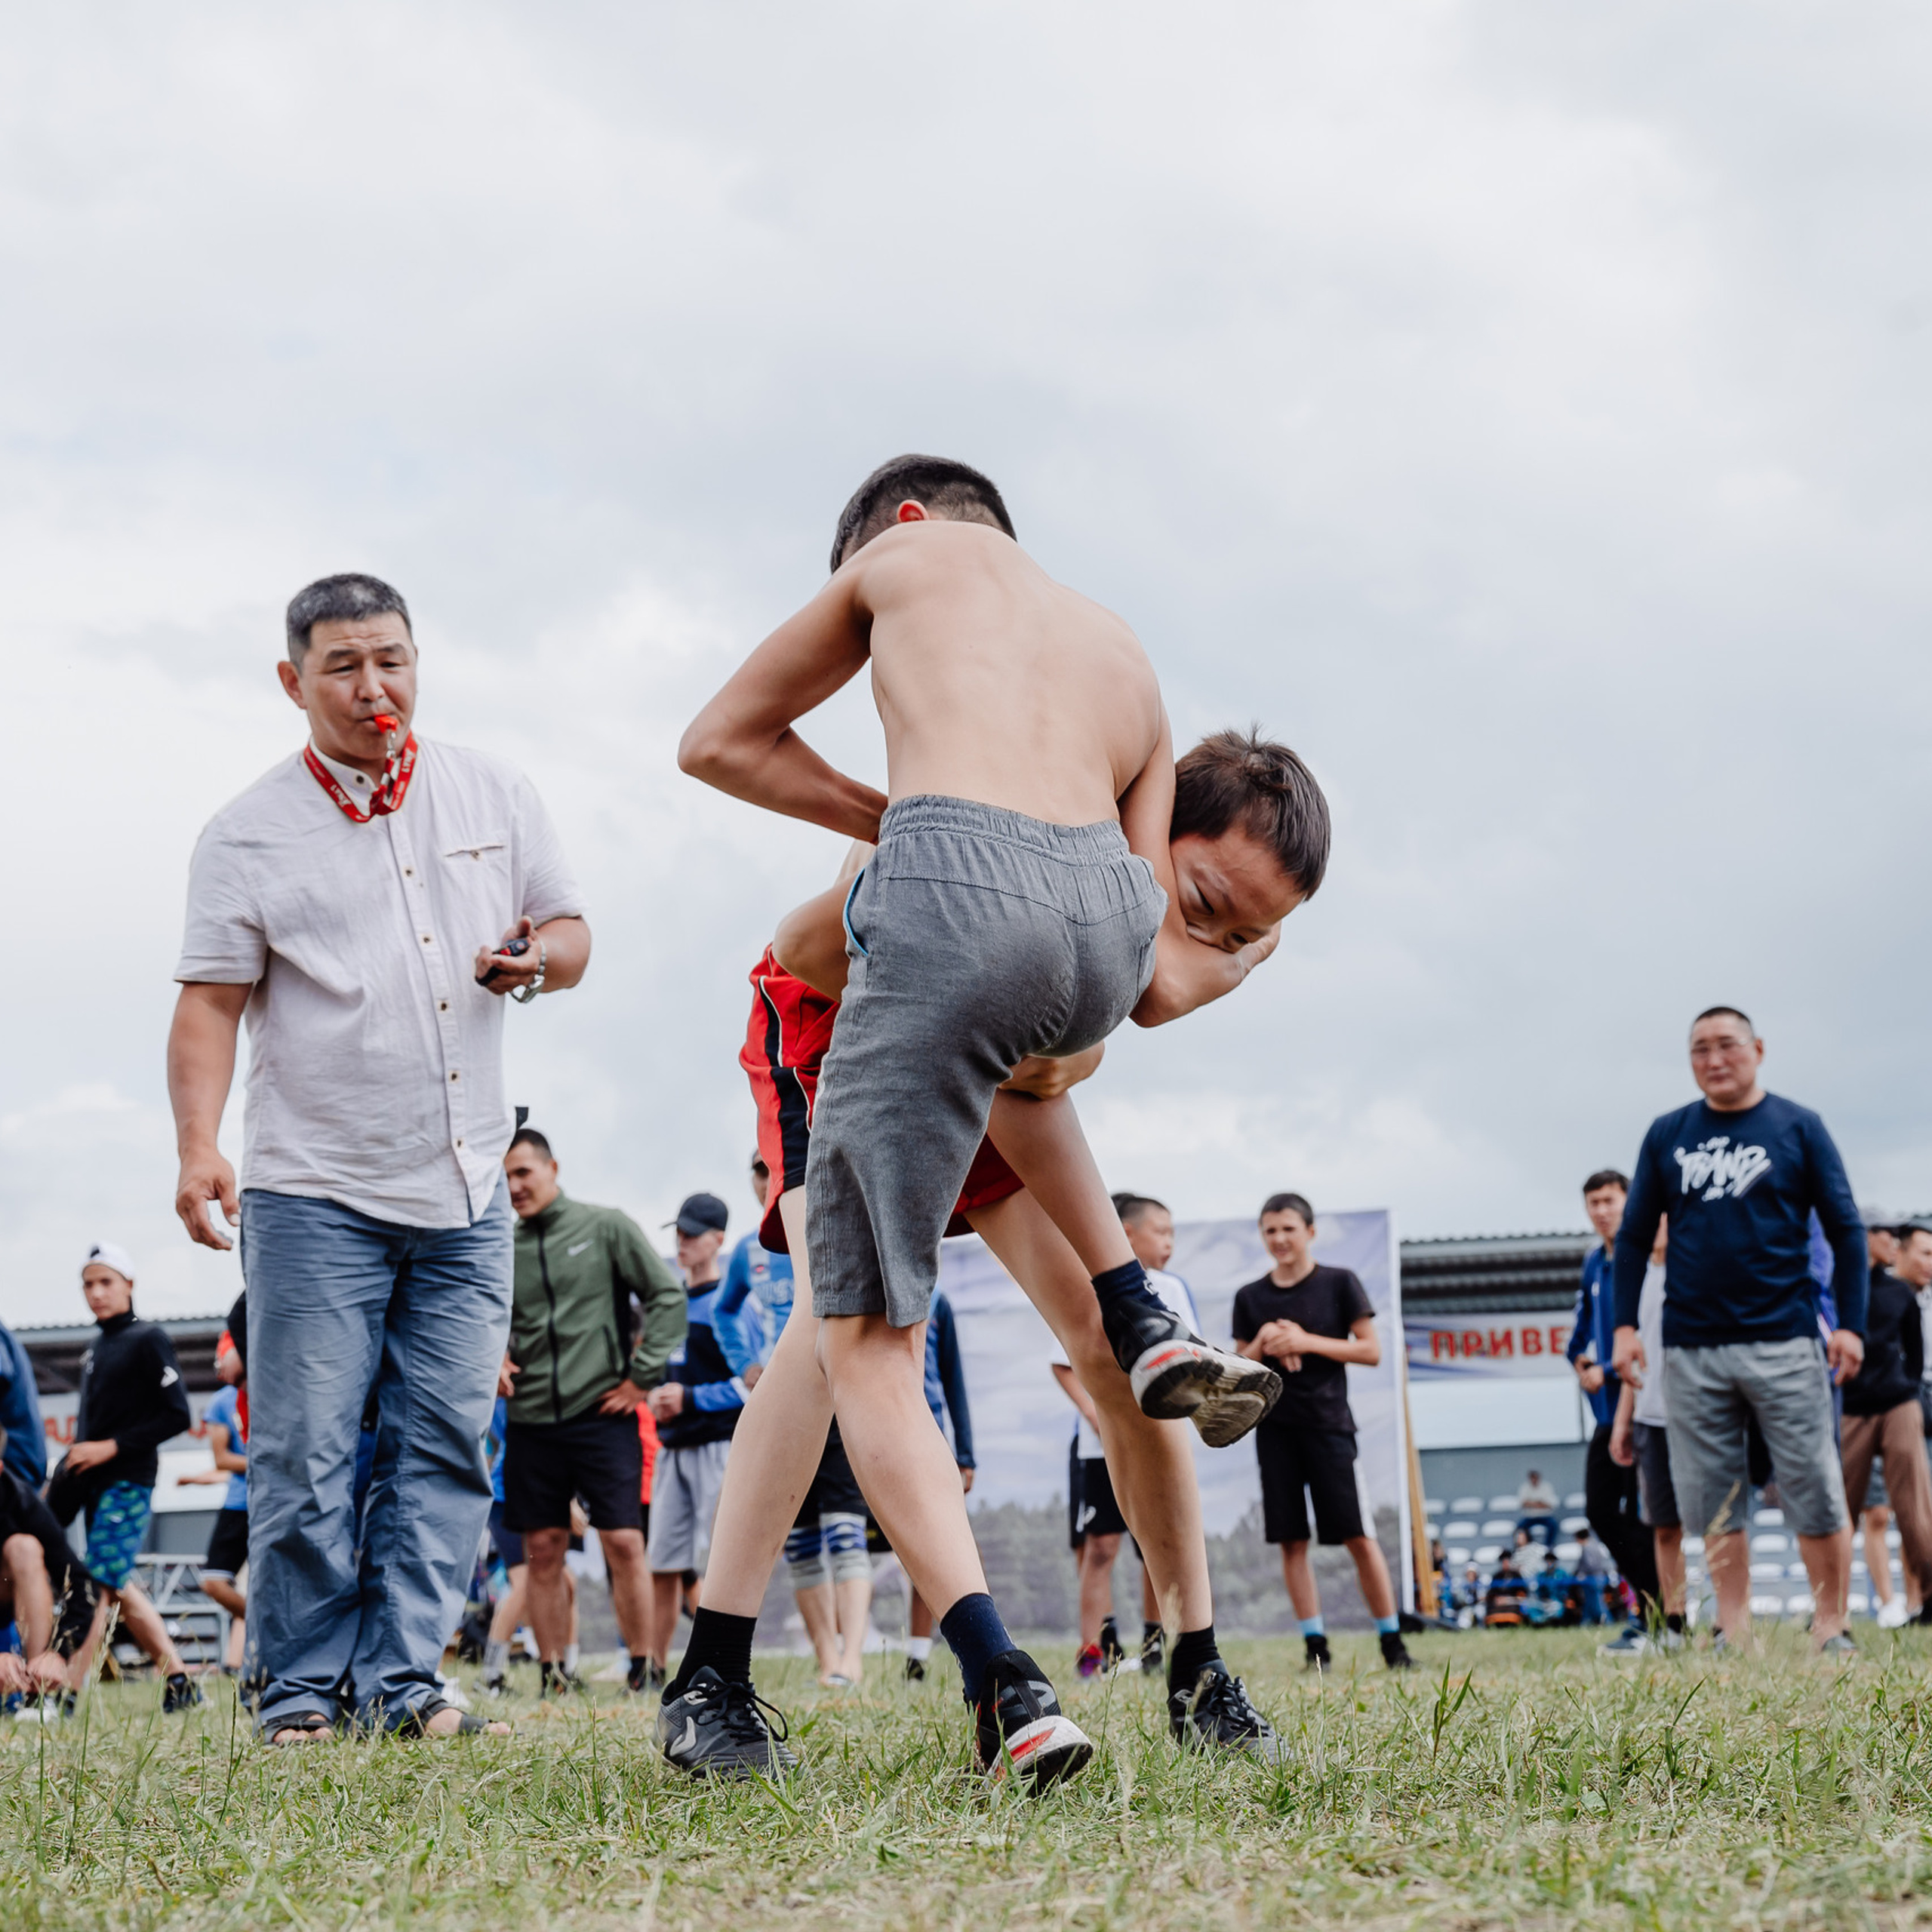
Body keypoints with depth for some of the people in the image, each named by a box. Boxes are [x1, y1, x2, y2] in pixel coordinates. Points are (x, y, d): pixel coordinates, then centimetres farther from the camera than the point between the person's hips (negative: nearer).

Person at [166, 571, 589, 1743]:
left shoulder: (494, 795, 9)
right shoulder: (250, 834, 0)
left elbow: (569, 931, 14)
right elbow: (211, 1000, -3)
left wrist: (539, 961, -10)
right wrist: (199, 1143, -16)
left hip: (467, 1191, 3)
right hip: (314, 1193, -3)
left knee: (445, 1443, 0)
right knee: (305, 1452, -3)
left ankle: (403, 1675, 7)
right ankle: (304, 1685, 7)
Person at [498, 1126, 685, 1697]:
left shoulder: (606, 1228, 1)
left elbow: (668, 1297, 2)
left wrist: (643, 1376, -4)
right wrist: (490, 1359, 0)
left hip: (602, 1414, -3)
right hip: (530, 1420, 3)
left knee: (624, 1543, -6)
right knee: (542, 1551, 5)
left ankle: (643, 1671, 2)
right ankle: (553, 1672, 13)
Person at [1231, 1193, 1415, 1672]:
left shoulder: (1340, 1284, 1)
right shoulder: (1250, 1298, 9)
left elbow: (1371, 1350, -2)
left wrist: (1307, 1341, -12)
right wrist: (1263, 1343, -8)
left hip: (1328, 1422, -3)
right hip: (1274, 1427, 3)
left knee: (1358, 1537, -5)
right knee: (1291, 1542, 0)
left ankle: (1392, 1642, 2)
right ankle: (1316, 1646, 6)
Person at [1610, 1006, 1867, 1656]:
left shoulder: (1798, 1127, 4)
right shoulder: (1667, 1134, 11)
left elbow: (1845, 1230, 4)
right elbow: (1634, 1235, 14)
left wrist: (1850, 1324, -3)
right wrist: (1625, 1324, 6)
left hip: (1783, 1343, -2)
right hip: (1691, 1349, 2)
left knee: (1814, 1491, -3)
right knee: (1712, 1500, 3)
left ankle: (1831, 1627, 4)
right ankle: (1734, 1635, 7)